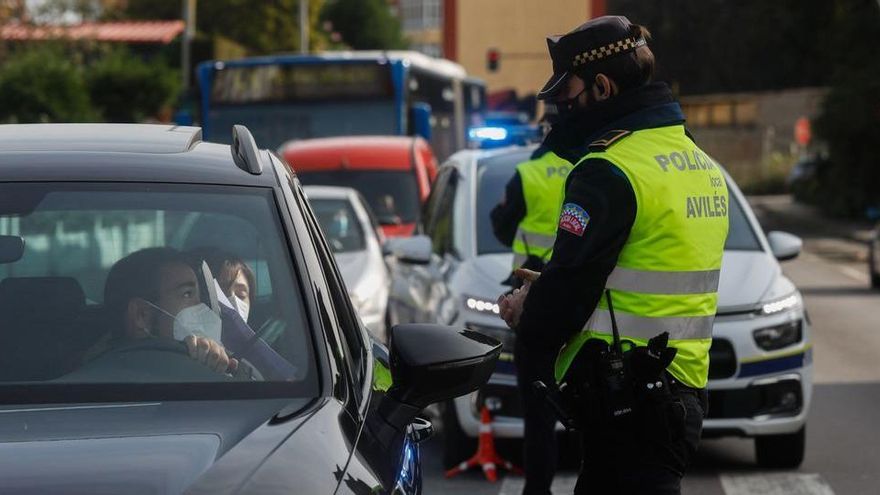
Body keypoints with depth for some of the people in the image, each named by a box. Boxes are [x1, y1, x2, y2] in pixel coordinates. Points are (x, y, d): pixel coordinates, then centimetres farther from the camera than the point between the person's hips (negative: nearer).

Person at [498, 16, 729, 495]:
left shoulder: (608, 171, -15)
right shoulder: (702, 167, 15)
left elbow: (569, 286, -16)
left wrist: (528, 321, 5)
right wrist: (549, 291, 17)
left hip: (625, 400, -9)